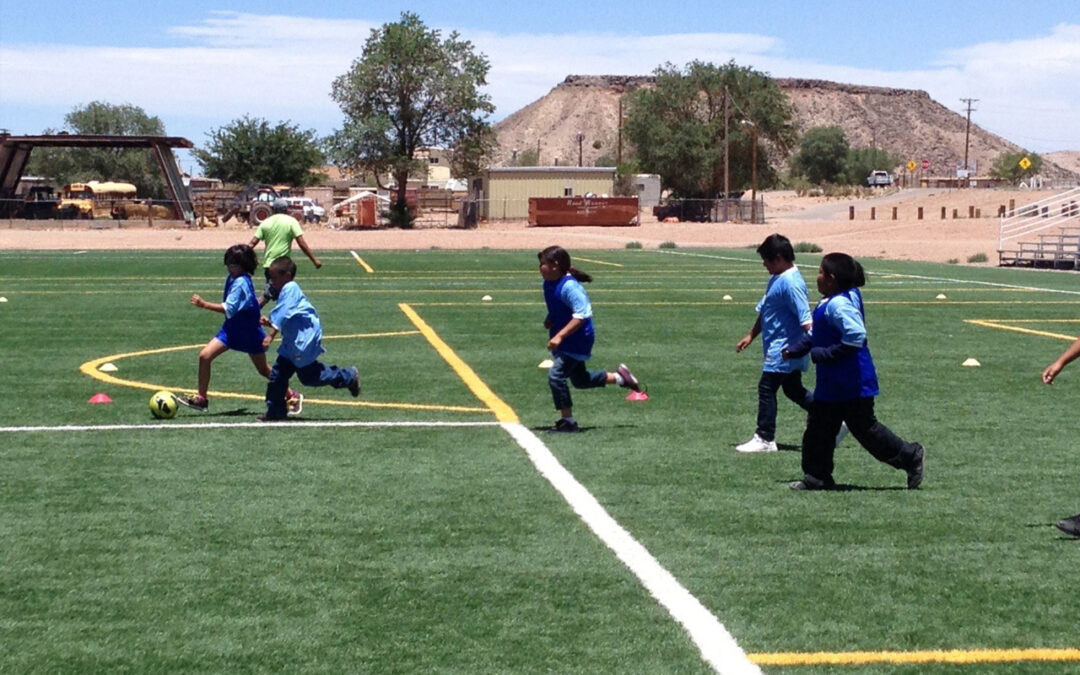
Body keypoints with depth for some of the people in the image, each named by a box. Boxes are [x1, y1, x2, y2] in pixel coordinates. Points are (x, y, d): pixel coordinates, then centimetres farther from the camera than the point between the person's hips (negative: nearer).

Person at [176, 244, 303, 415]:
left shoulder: (241, 283, -25)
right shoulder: (232, 279, 1)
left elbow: (229, 309, -32)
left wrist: (204, 304, -34)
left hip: (249, 333, -8)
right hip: (231, 329, 8)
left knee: (263, 370, 7)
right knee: (205, 356, -6)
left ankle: (293, 396, 26)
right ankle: (201, 399, 3)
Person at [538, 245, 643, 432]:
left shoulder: (569, 287, -26)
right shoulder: (548, 285, 2)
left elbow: (581, 315, -31)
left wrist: (559, 336, -34)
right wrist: (550, 320, 1)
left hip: (577, 341, -10)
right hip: (562, 342, 10)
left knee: (556, 375, -16)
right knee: (579, 379, 21)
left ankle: (568, 422, -5)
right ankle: (618, 377, 36)